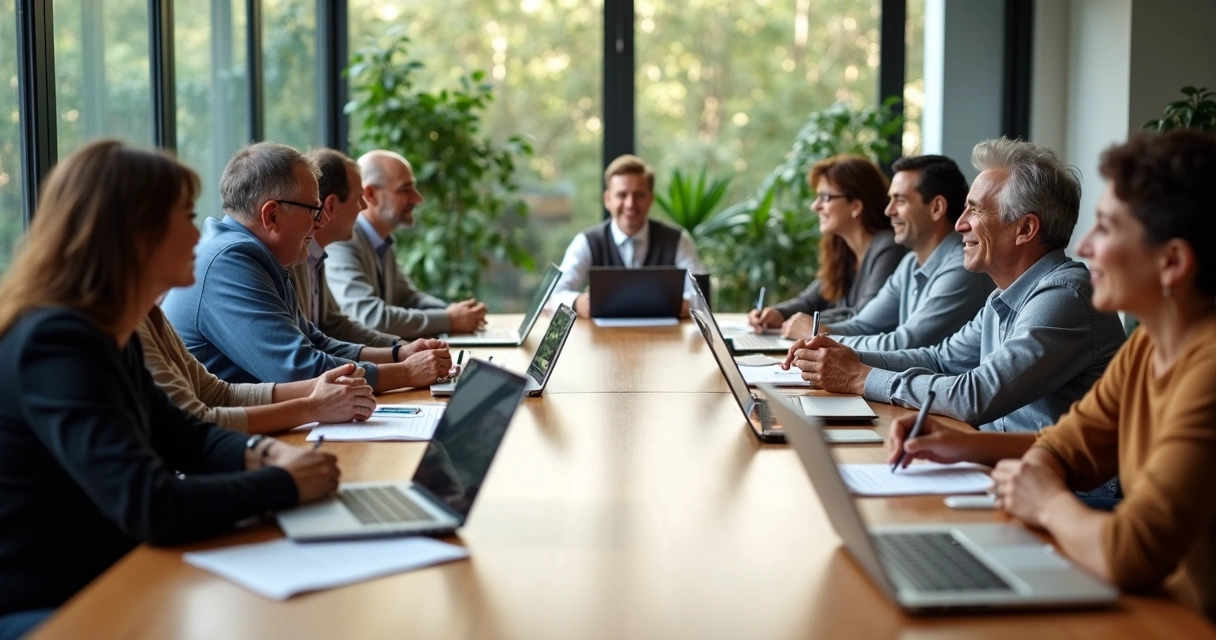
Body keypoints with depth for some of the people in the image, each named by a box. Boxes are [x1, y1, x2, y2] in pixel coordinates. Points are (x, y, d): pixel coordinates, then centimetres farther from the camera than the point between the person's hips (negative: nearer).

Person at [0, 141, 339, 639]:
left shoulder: (109, 335, 5)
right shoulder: (57, 343, -24)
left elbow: (182, 437, 18)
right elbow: (151, 506, -31)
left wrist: (263, 454, -3)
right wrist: (285, 484, -18)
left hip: (96, 588, 9)